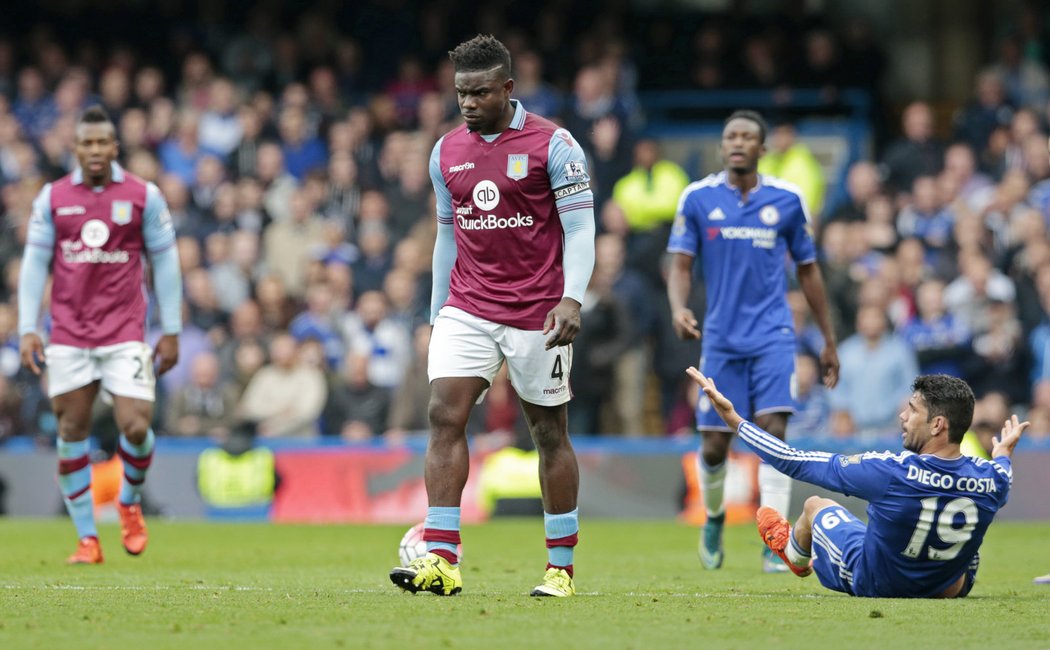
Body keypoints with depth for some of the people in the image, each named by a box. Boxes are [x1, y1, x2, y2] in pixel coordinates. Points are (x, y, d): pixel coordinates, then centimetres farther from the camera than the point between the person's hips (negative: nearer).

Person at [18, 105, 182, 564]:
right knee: (71, 432, 0)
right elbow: (34, 263, 5)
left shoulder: (144, 196, 1)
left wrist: (171, 331, 2)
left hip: (125, 333, -1)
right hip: (68, 333, 1)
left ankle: (130, 503, 20)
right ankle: (87, 539, 9)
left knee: (135, 427, -11)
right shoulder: (53, 197, 4)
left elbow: (164, 263, 5)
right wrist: (27, 329, -3)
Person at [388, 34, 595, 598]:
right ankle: (441, 561, -16)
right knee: (444, 414, -12)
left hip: (536, 314, -4)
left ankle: (561, 567, 14)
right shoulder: (446, 152, 8)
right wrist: (437, 313, 14)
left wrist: (572, 299, -22)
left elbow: (580, 229, -9)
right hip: (466, 311, 4)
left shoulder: (552, 145, -7)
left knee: (549, 432, 4)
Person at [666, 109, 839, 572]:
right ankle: (714, 519, 33)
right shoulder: (698, 199, 2)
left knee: (773, 428, -17)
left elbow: (807, 270, 12)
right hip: (721, 338, 1)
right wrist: (678, 309, -21)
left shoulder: (786, 200, 3)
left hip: (772, 335, -1)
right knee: (715, 444, 3)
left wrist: (828, 341, 14)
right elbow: (680, 266, 1)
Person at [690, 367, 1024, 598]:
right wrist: (1004, 453, 31)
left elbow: (796, 462, -24)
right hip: (946, 586, 2)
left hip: (873, 581, -2)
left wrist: (732, 417, -14)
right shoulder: (991, 479, -24)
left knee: (816, 505, 25)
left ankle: (795, 553, 61)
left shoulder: (890, 471, -35)